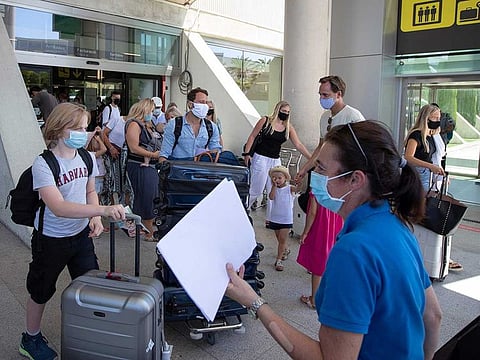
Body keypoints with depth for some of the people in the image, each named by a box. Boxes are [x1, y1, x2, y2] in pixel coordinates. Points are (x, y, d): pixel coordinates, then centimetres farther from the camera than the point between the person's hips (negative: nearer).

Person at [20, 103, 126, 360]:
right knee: (41, 292, 16)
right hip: (51, 240, -4)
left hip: (82, 234, 5)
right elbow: (59, 208, -36)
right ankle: (31, 339, 42)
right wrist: (103, 210, -46)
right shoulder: (43, 164, -24)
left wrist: (95, 219, -8)